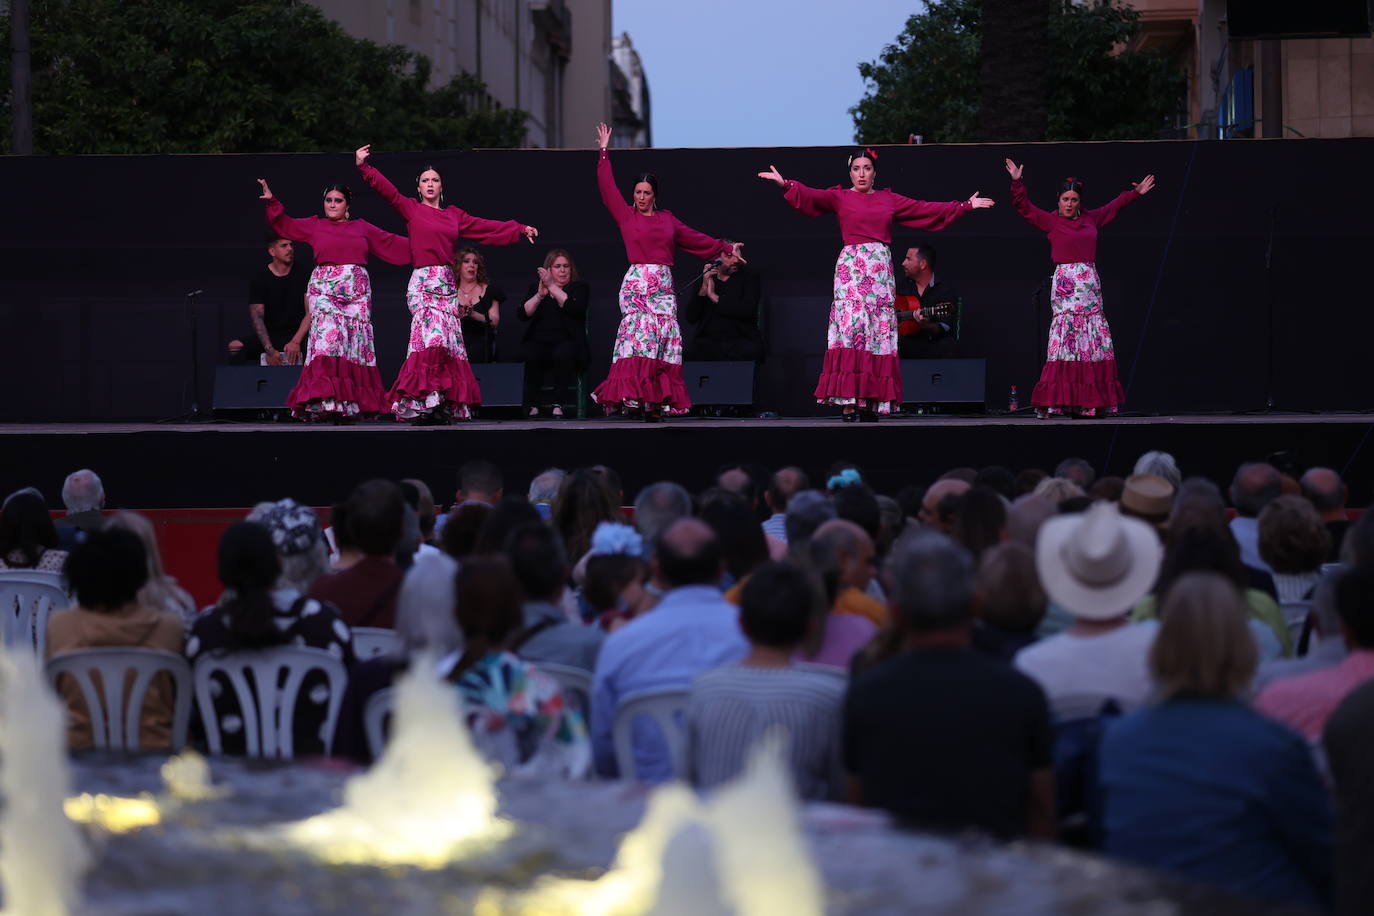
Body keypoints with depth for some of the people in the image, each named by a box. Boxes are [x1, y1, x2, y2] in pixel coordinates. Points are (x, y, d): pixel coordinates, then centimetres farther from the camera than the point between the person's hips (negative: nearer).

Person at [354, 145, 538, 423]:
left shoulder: (454, 215, 18)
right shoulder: (411, 209, 6)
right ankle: (423, 401, -20)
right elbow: (386, 190, -4)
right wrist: (363, 167, -15)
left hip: (448, 283, 6)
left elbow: (487, 227, 23)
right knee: (432, 335, -21)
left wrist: (521, 230, 24)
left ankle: (442, 406, 1)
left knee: (450, 342, 0)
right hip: (423, 282, -6)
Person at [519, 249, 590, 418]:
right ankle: (534, 406, -26)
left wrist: (552, 286, -15)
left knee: (563, 354, -36)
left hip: (566, 342, -1)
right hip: (538, 341, 2)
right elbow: (522, 314, 3)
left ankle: (558, 405, -32)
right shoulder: (535, 287, 17)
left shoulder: (579, 288, 10)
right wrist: (539, 295, -12)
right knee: (531, 355, -33)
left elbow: (575, 308, -12)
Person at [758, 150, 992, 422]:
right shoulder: (839, 197, 7)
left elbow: (927, 210, 17)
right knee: (851, 329, -14)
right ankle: (849, 402, -17)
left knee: (880, 333, -1)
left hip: (881, 270, 4)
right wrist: (785, 184, -27)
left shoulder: (889, 200, 16)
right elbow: (811, 196, -9)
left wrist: (966, 206, 17)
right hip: (851, 268, -4)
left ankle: (872, 401, -1)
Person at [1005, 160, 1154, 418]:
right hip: (1065, 284, -5)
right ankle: (1056, 402, -12)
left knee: (1096, 341, 1)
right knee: (1065, 338, -12)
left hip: (1090, 285, 5)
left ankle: (1090, 402, 4)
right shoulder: (1050, 221, 3)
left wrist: (1136, 192, 37)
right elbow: (1023, 206, -2)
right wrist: (1017, 182, -14)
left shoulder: (1091, 219, 15)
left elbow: (1114, 206, 30)